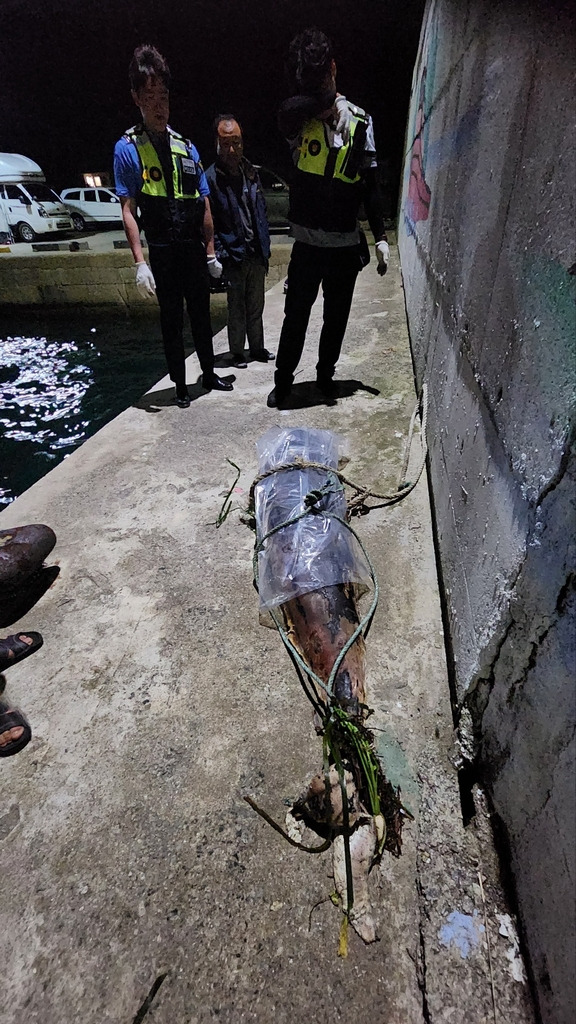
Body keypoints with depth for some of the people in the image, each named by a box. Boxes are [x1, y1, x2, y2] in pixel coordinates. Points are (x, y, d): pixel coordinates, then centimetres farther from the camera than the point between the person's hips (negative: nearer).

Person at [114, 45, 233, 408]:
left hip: (194, 249, 4)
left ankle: (209, 374, 28)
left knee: (202, 314, 12)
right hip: (163, 252, -4)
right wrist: (140, 263, -16)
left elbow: (205, 205, 11)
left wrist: (211, 252, 7)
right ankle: (180, 385, 15)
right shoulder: (127, 148, -1)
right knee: (172, 320, 3)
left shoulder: (187, 147, 11)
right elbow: (128, 210, -6)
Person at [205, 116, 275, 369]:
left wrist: (265, 248, 11)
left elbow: (261, 212, 15)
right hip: (233, 257, -5)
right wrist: (220, 255, -14)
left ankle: (257, 348, 26)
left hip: (256, 254, 5)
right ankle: (237, 353, 17)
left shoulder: (251, 172, 10)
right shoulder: (211, 178, -8)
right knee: (236, 309, 4)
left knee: (256, 307, 13)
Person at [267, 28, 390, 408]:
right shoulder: (299, 119, 1)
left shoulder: (360, 121, 3)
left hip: (346, 244, 1)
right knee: (295, 316, 0)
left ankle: (326, 373, 28)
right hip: (307, 241, -1)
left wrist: (381, 237, -1)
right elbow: (289, 111, -24)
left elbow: (370, 186, 4)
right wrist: (326, 102, -11)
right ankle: (283, 380, 13)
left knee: (337, 317, 10)